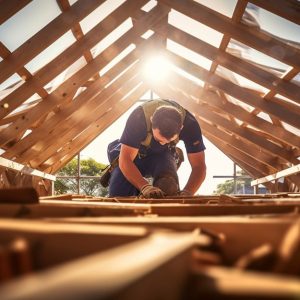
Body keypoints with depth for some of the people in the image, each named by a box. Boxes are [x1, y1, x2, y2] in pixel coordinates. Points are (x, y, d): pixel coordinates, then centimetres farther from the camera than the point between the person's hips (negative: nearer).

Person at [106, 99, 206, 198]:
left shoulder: (189, 123, -33)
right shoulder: (139, 118, -39)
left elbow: (199, 166, -29)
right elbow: (125, 160, -38)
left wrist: (186, 193, -48)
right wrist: (145, 187, -54)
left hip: (162, 154, 1)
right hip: (132, 152, -1)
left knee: (170, 189, -26)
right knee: (119, 194, -17)